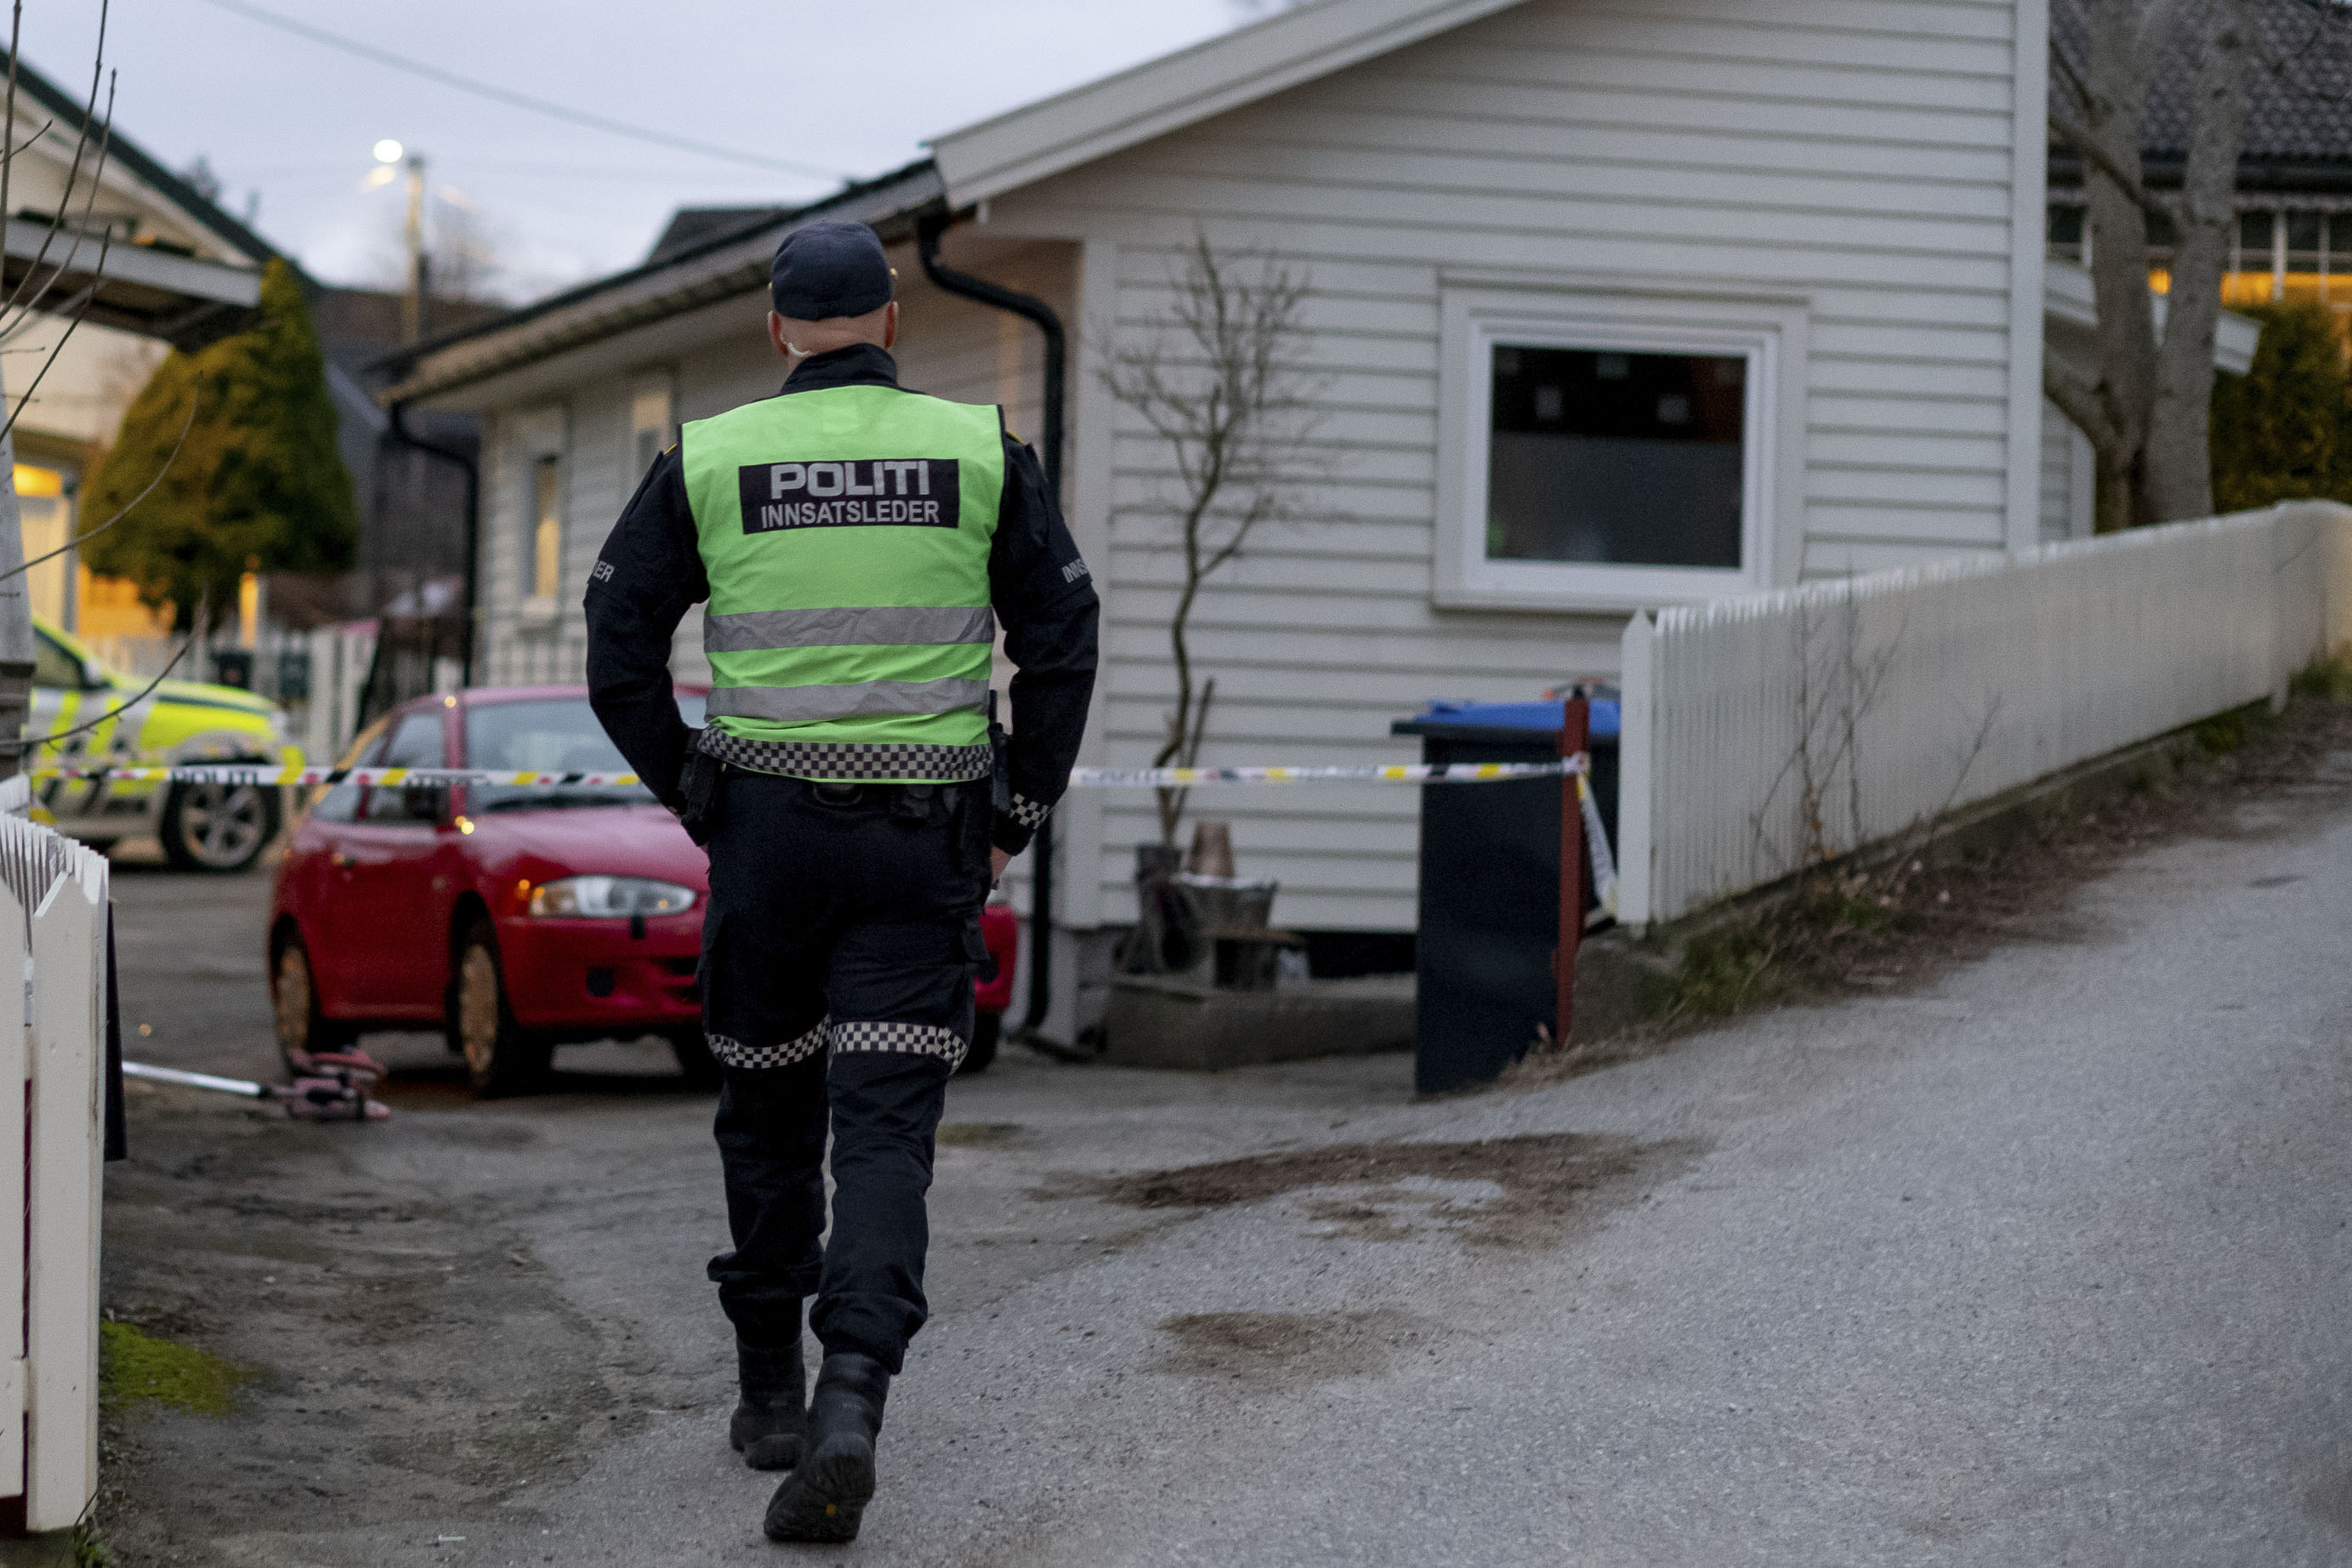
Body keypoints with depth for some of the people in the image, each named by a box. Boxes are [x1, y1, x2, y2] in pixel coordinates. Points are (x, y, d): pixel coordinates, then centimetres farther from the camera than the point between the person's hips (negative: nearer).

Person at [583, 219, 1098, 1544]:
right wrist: (1018, 815, 9)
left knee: (769, 1111, 16)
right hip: (926, 837, 0)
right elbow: (1063, 642, 1)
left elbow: (620, 655, 2)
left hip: (764, 828, 1)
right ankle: (852, 1399, -20)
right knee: (885, 1126, -2)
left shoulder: (708, 458, 2)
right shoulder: (982, 452, 2)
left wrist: (694, 796, 11)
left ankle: (770, 1393, 24)